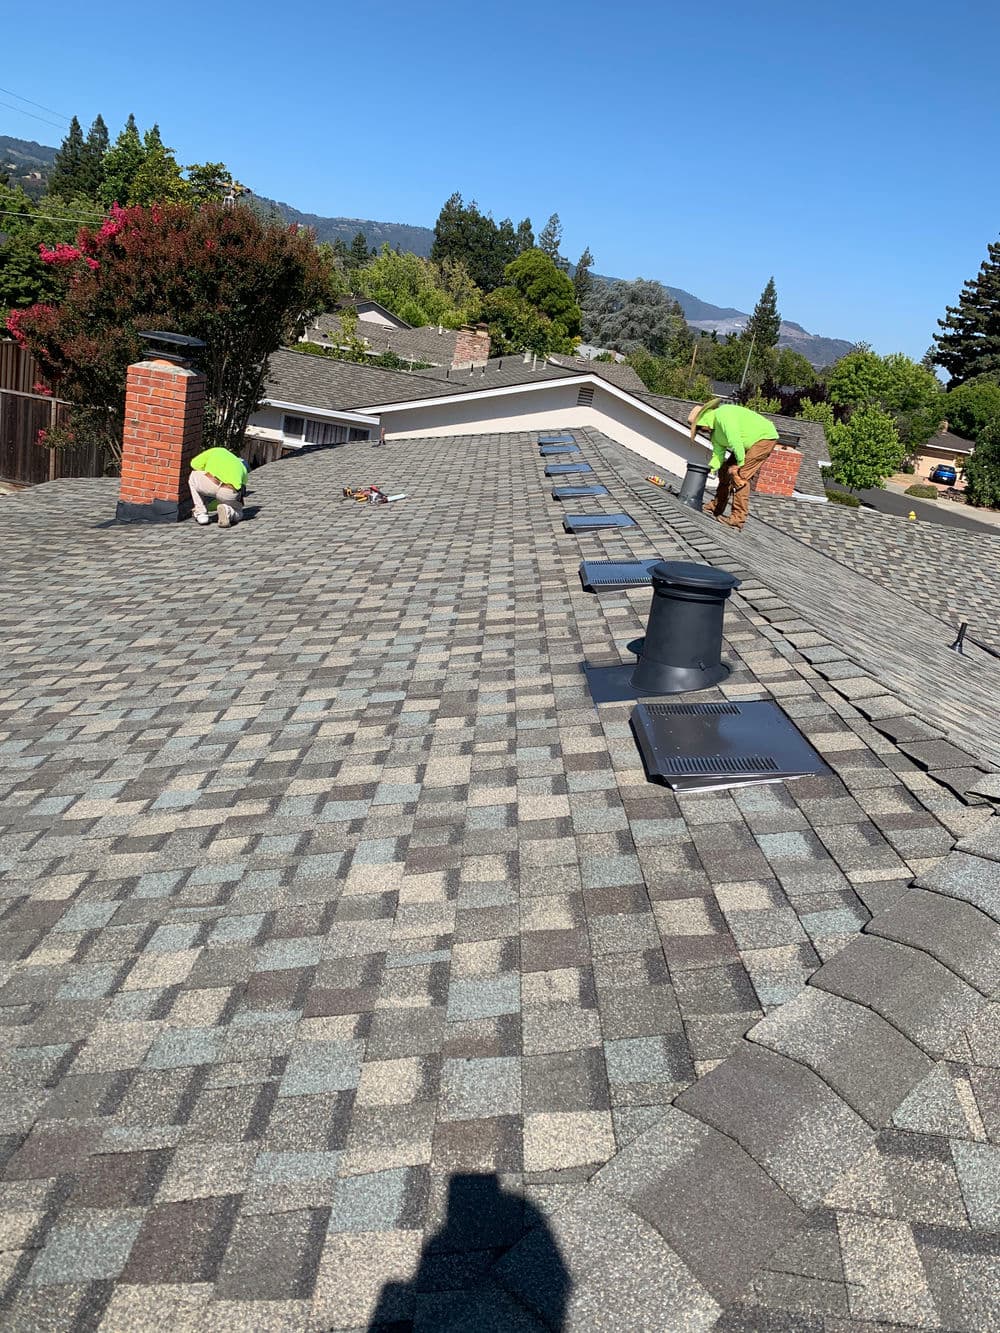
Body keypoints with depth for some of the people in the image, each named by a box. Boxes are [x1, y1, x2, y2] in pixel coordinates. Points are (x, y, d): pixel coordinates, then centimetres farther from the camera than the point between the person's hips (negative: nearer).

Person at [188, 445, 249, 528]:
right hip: (230, 493, 2)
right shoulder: (243, 469, 34)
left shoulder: (217, 451, 31)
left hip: (210, 484, -2)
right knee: (237, 515, 33)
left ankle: (201, 514, 24)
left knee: (193, 476, 34)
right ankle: (227, 510, -2)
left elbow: (194, 464, 24)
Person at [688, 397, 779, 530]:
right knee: (726, 471, 11)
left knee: (739, 476, -18)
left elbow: (735, 440, -28)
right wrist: (710, 468, -11)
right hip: (748, 444, 10)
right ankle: (716, 508, 23)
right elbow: (718, 453, 4)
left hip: (764, 437, -10)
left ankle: (737, 520, -20)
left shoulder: (722, 414, -24)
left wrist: (740, 462, -20)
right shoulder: (714, 430, 7)